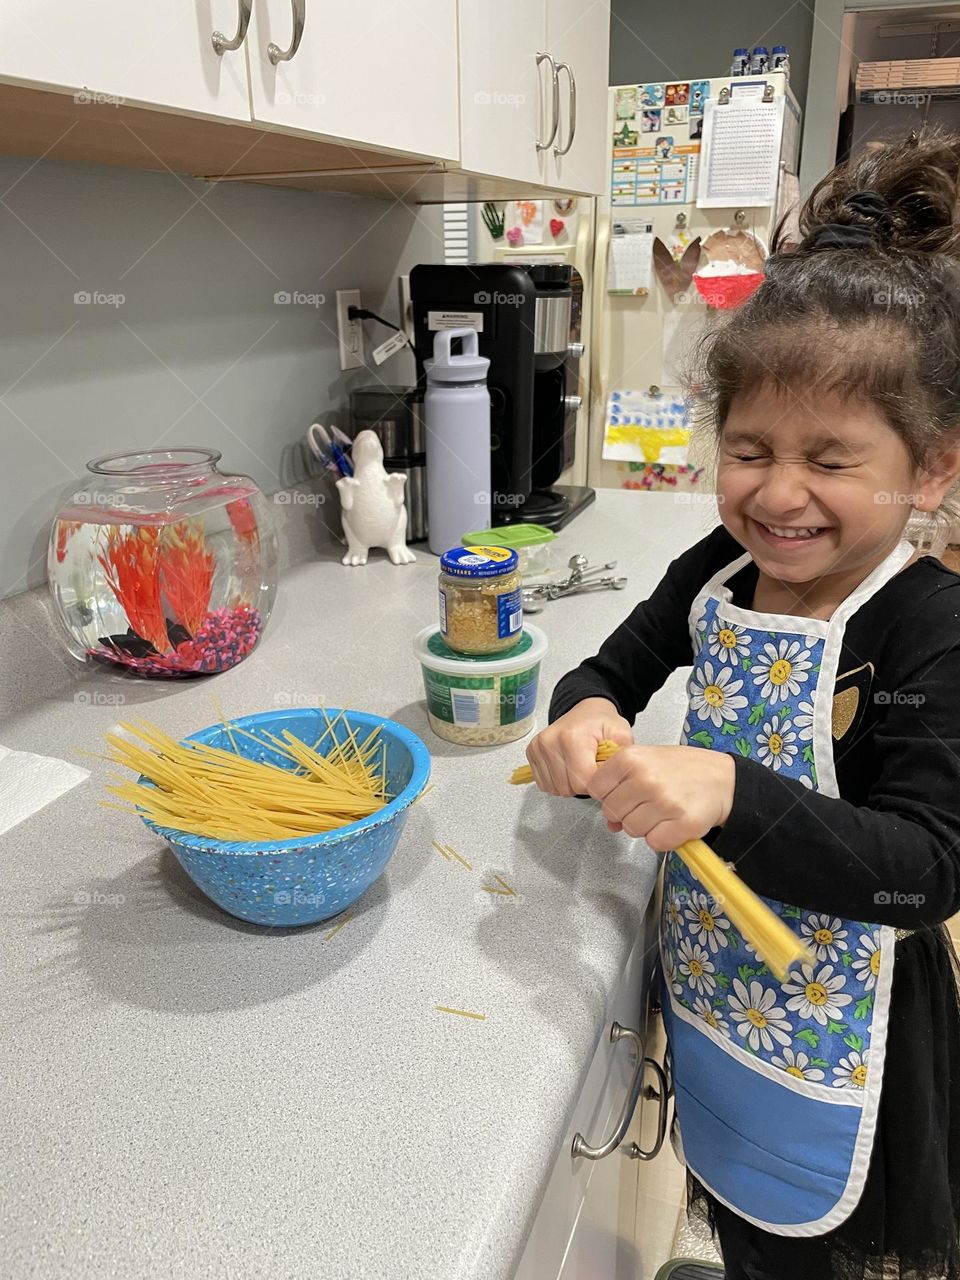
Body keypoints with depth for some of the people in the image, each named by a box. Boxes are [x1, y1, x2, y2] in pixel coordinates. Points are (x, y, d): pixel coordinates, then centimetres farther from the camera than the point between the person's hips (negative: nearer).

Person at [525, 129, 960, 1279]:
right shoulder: (718, 572, -9)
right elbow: (615, 667, 2)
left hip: (836, 1041, -4)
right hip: (710, 987, 5)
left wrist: (728, 792, -42)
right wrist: (587, 721, -21)